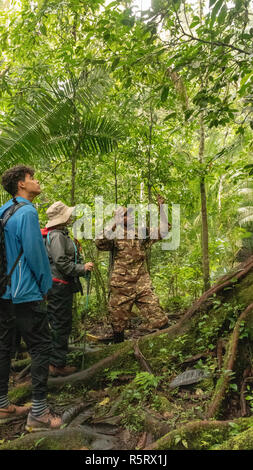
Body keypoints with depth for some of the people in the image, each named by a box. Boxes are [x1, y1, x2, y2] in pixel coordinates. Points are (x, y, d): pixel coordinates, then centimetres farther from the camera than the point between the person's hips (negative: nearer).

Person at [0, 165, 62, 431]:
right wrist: (46, 284, -4)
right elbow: (35, 252, -18)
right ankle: (38, 413, 5)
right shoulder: (27, 212, -15)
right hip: (25, 294, -9)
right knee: (40, 347, -1)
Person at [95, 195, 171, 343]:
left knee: (159, 319, -4)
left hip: (143, 285, 2)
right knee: (118, 321, 9)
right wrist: (113, 227, -19)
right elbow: (99, 243, -18)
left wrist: (161, 208, 4)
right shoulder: (114, 237, 1)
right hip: (121, 286, -2)